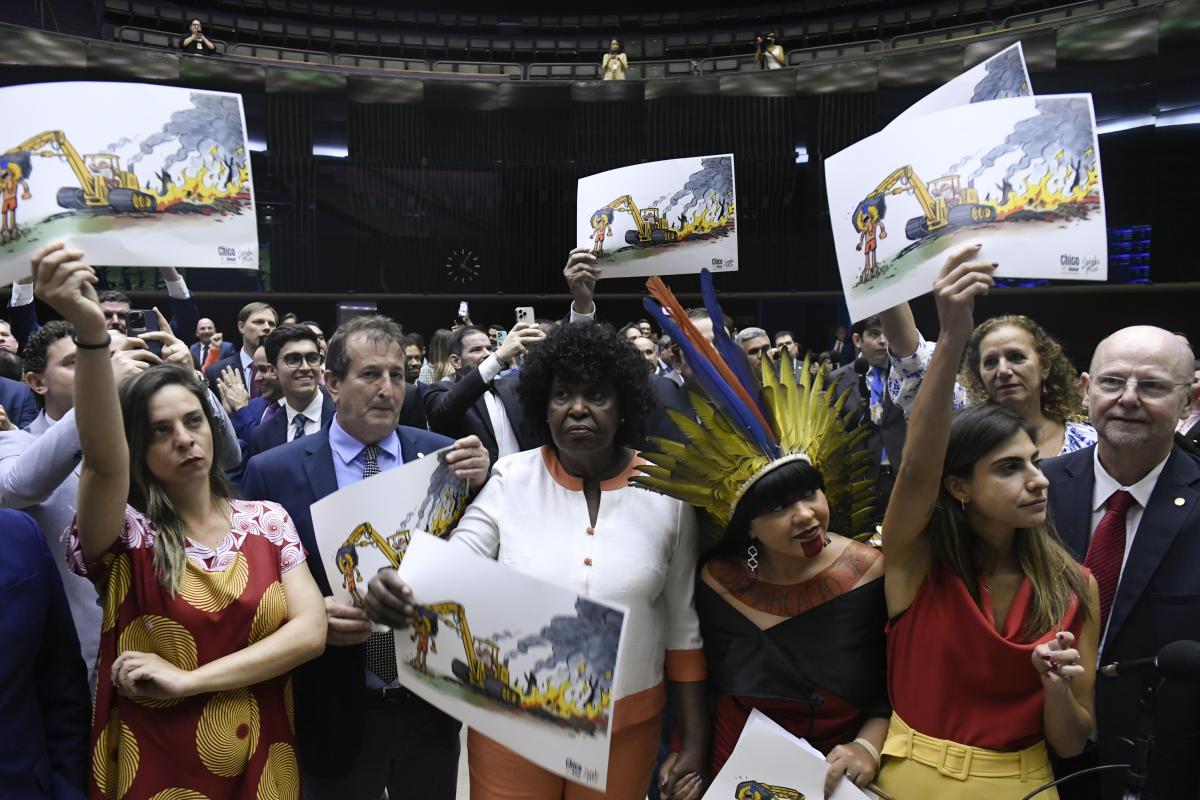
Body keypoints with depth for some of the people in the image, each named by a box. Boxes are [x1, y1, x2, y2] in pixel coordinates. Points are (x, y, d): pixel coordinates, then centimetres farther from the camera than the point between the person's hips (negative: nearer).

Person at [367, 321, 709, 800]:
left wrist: (695, 740, 1)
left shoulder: (666, 493, -5)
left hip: (626, 723, 1)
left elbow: (684, 625, 0)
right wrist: (400, 590, -37)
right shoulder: (510, 479, -7)